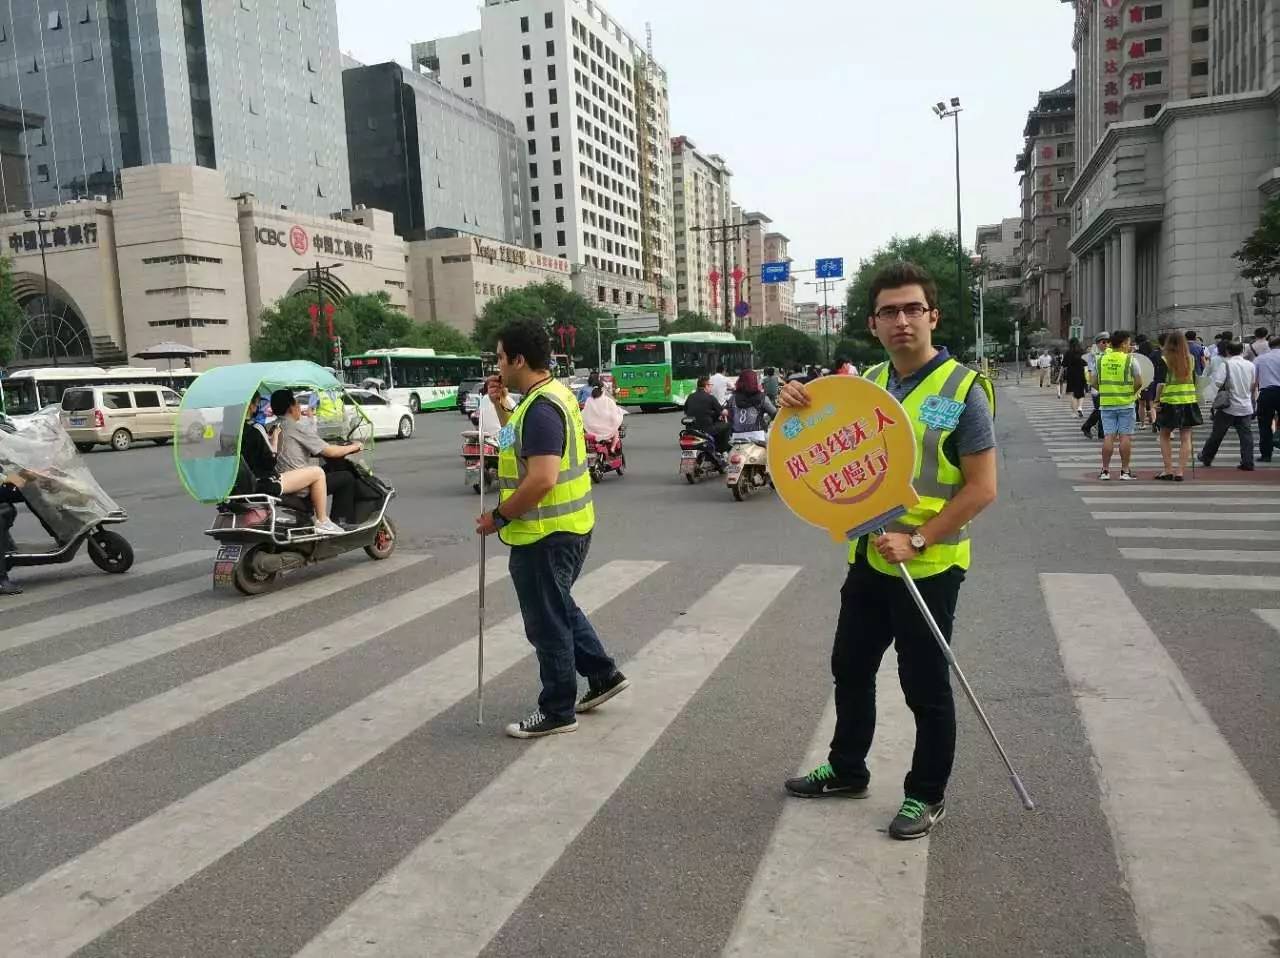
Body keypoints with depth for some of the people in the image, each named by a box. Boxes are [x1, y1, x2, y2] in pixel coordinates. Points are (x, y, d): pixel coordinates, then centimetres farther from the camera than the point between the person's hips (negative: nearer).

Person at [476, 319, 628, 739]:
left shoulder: (541, 407, -22)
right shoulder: (553, 394, 10)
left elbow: (542, 480, -30)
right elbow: (524, 445, 24)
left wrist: (499, 516, -19)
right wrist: (501, 405, 11)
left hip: (546, 533, -10)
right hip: (566, 526, 10)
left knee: (548, 623, 3)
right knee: (560, 609, 25)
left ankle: (557, 711, 17)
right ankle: (603, 674, 33)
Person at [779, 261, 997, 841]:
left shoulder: (963, 389, -12)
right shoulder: (867, 382, 6)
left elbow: (982, 488, -14)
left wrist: (917, 539, -21)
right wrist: (798, 407, -5)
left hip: (929, 565, -6)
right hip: (868, 557, 7)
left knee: (925, 685, 8)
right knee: (850, 668, 18)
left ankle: (927, 796, 28)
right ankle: (846, 769, 39)